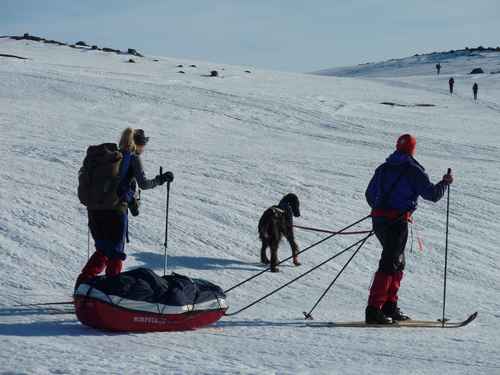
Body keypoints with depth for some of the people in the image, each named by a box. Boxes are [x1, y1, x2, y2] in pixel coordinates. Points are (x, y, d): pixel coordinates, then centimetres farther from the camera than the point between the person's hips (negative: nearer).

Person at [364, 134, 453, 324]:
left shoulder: (383, 168, 14)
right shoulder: (413, 170, -6)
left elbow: (370, 195, 21)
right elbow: (432, 194, -7)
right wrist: (445, 182, 12)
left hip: (378, 220, 7)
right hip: (397, 222, -7)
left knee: (398, 262, 18)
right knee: (389, 264, -7)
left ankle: (389, 307, 17)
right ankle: (373, 310, -13)